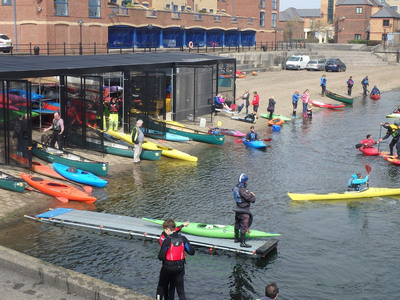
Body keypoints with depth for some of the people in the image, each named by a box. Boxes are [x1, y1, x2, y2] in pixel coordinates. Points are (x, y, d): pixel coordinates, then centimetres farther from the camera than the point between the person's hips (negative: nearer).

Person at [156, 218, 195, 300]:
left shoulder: (167, 240, -18)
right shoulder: (183, 238, -8)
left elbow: (161, 257, -19)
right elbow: (191, 252, -6)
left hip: (168, 268, -3)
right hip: (180, 268, 3)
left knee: (161, 286, 20)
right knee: (181, 290, 8)